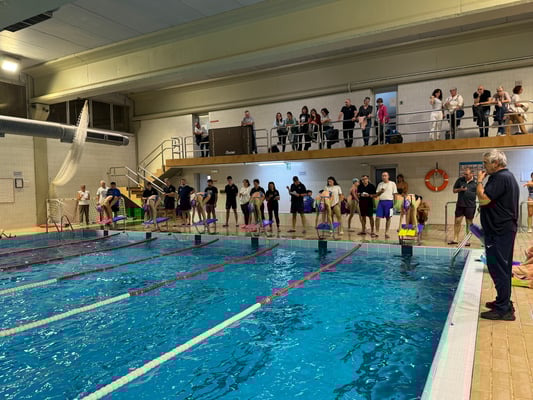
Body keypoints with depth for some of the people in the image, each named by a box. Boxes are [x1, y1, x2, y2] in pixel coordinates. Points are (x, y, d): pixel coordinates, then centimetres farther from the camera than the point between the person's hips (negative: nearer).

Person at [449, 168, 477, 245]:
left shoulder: (475, 182, -3)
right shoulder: (460, 180, 4)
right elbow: (454, 190, 11)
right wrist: (460, 189, -11)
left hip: (470, 206, -3)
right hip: (460, 205, 3)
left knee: (469, 223, 6)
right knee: (457, 221, 5)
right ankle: (455, 239, 14)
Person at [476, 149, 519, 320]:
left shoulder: (500, 178, -18)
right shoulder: (507, 176, 15)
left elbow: (483, 199, -25)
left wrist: (479, 181, -12)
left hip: (499, 231, -11)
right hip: (503, 229, 11)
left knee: (499, 268, -5)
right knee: (502, 267, 17)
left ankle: (503, 309, 2)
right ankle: (504, 302, 28)